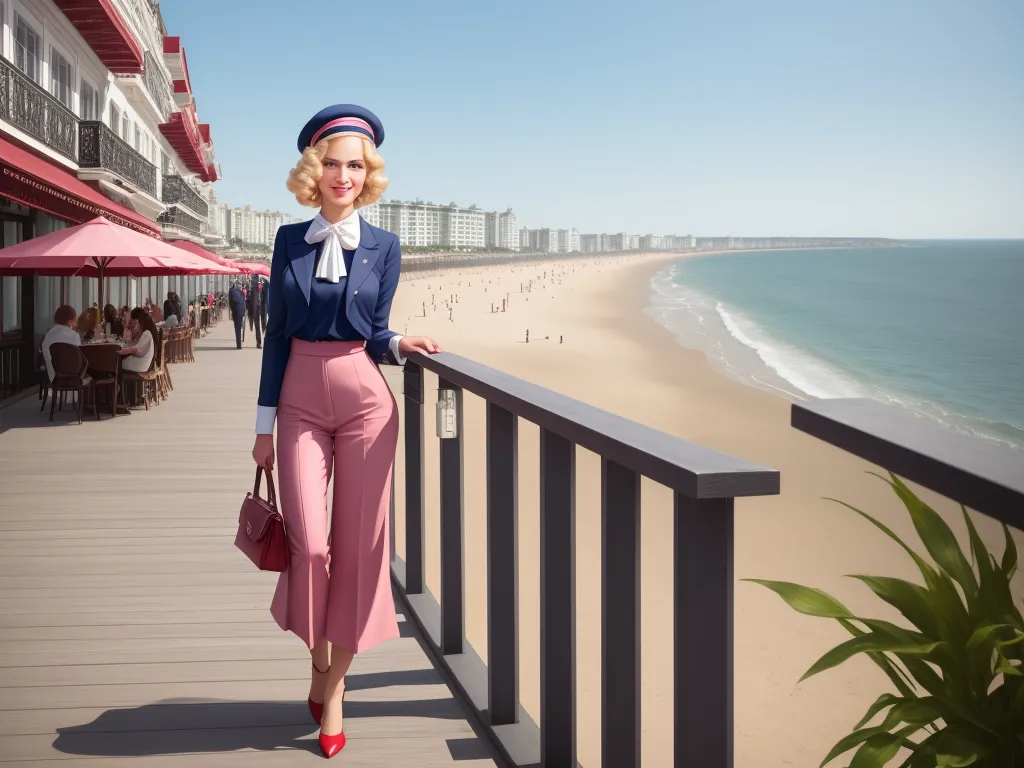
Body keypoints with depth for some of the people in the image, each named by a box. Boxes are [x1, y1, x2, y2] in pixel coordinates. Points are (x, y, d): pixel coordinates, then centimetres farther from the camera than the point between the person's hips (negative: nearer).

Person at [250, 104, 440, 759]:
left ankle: (334, 688, 13)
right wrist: (265, 423, 4)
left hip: (363, 398, 0)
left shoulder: (382, 246, 3)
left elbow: (375, 335, 7)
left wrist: (401, 344, -16)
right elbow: (277, 334, 6)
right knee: (309, 543, -7)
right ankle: (319, 662, 20)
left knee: (358, 544, 1)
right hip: (302, 400, 1)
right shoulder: (290, 240, 5)